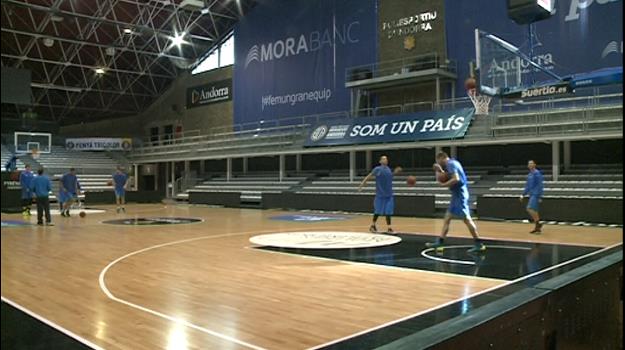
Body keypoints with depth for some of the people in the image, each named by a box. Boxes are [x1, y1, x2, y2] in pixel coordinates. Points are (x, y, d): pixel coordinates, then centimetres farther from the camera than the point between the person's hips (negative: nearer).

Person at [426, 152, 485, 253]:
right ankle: (440, 241, 16)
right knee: (447, 218, 12)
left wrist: (444, 184, -15)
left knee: (466, 219, -9)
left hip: (460, 194, -11)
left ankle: (479, 244, -6)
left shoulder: (450, 163, -12)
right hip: (457, 195, 11)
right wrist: (440, 171, 11)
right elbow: (449, 178, 20)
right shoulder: (452, 163, 19)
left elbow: (456, 179, -25)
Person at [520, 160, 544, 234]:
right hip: (532, 195, 9)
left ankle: (538, 224, -8)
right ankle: (537, 227, 13)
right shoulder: (529, 175, 16)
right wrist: (523, 195, 19)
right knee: (534, 211, 8)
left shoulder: (537, 173, -10)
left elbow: (540, 185, -14)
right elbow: (527, 186, 23)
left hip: (535, 195, -9)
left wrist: (540, 197, -17)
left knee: (530, 209, -17)